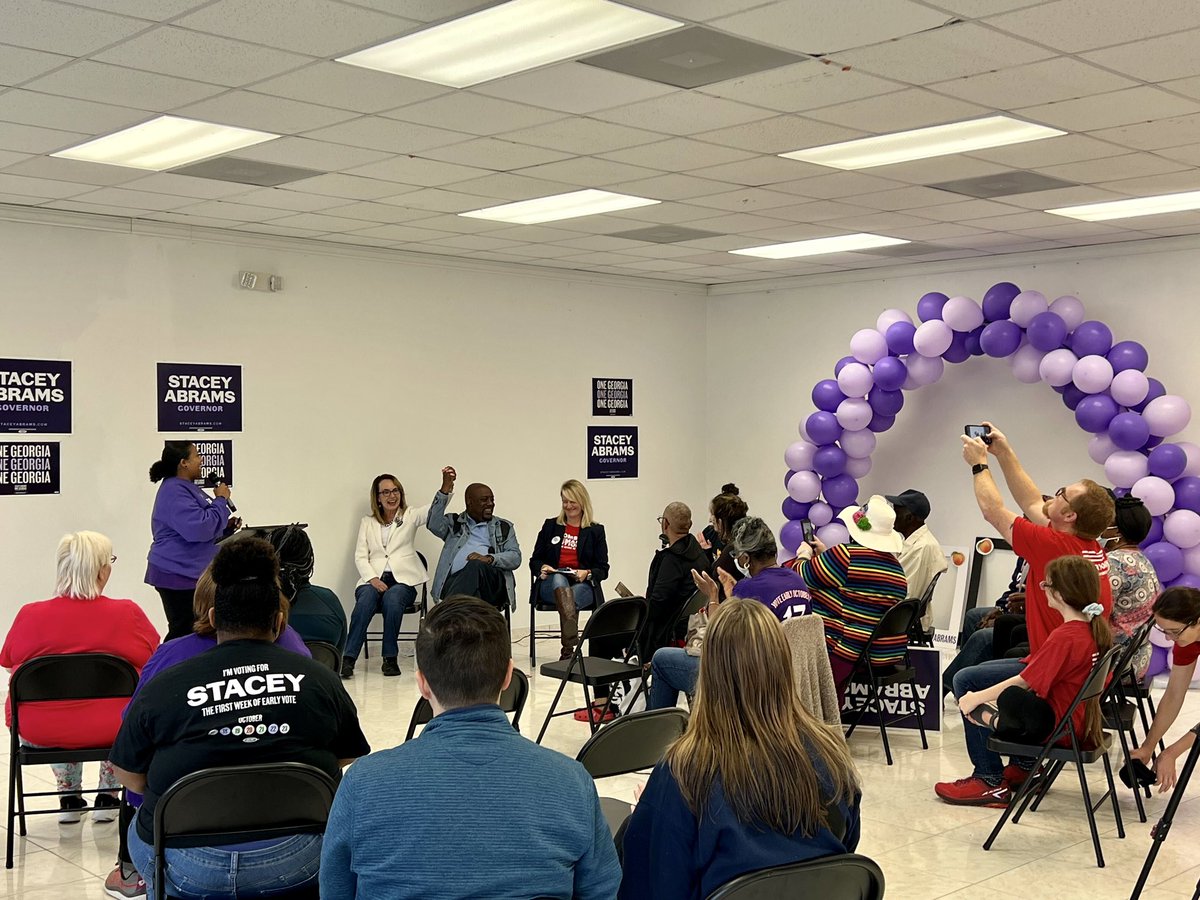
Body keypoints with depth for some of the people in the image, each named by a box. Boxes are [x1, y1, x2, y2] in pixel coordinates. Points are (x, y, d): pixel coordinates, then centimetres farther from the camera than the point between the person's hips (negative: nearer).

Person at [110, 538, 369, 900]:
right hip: (297, 861, 0)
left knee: (141, 826, 32)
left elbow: (129, 776, 5)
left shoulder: (161, 687, -3)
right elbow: (347, 761, 10)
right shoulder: (319, 679, 1)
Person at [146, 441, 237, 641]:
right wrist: (221, 500, -16)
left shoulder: (185, 487, 16)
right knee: (183, 631, -7)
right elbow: (199, 528, -27)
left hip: (189, 572, 10)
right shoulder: (174, 492, -18)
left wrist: (226, 525, 12)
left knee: (188, 630, 10)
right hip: (178, 574, -10)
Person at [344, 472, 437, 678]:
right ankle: (348, 659, -36)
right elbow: (360, 556, 10)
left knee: (392, 598, -35)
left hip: (403, 579, -1)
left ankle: (391, 658, -26)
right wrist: (372, 578, -10)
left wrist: (446, 486, -25)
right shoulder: (367, 522, 21)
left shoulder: (411, 516, 16)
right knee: (366, 599, -33)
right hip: (374, 579, 1)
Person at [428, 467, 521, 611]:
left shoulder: (504, 527, 25)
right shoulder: (454, 523, 25)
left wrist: (489, 559, -9)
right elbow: (433, 524, 3)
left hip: (492, 580, 1)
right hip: (456, 580, 0)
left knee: (476, 566, -36)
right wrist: (445, 489, -2)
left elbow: (515, 558, 11)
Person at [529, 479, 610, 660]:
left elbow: (603, 569, 8)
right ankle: (572, 643, -55)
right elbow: (534, 561, 16)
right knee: (559, 578, -37)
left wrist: (587, 573, -13)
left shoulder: (595, 531, 12)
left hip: (583, 586, 0)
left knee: (573, 595, -37)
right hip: (550, 585, 0)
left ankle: (567, 649, -42)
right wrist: (542, 568, -8)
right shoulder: (550, 526, 17)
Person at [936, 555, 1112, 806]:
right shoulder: (1098, 629, 2)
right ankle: (1023, 768, 23)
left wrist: (978, 698, -11)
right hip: (1084, 723, 10)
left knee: (972, 707, -13)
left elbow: (1023, 681, -21)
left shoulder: (1064, 637, -25)